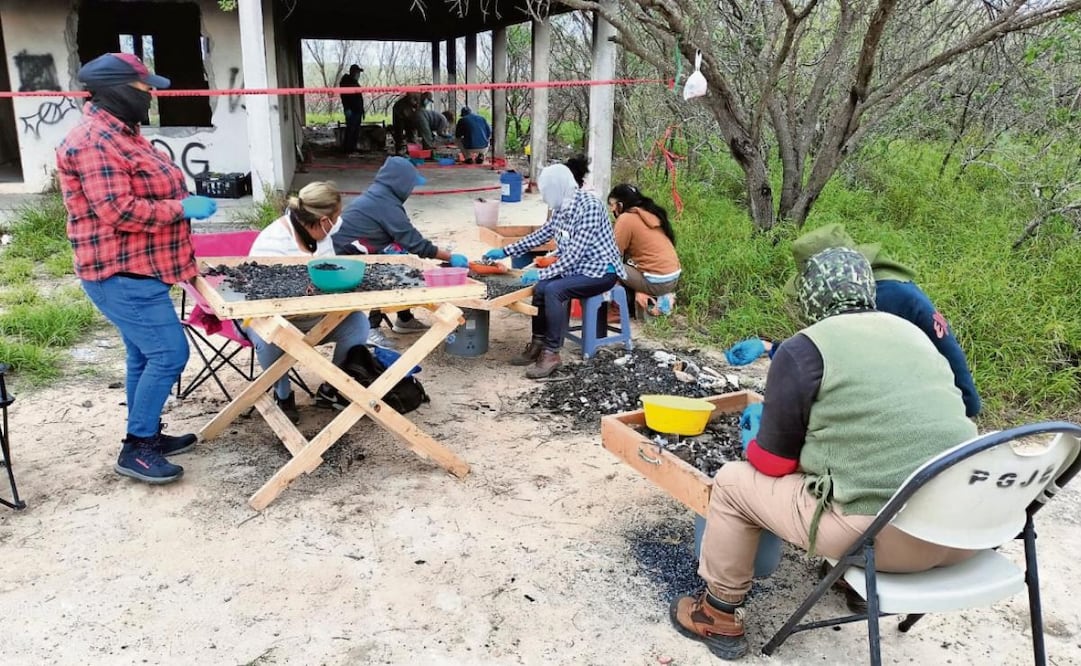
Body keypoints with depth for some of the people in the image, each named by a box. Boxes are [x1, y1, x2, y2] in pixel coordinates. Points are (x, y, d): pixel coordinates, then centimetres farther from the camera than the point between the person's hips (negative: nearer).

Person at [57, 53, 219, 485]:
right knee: (169, 354, -9)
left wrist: (184, 201, 10)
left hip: (136, 272, 11)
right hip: (122, 277, -11)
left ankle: (147, 436, 28)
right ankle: (136, 450, 3)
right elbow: (119, 211, -26)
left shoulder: (118, 133, 16)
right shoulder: (94, 141, -19)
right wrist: (183, 208, -19)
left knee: (146, 356, 16)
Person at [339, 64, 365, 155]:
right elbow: (344, 96, -15)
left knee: (356, 131, 10)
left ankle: (353, 148, 15)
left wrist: (362, 110, 20)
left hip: (357, 110, 9)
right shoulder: (346, 82, -6)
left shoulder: (355, 82, 21)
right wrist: (347, 109, -23)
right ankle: (347, 150, -9)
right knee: (350, 130, -11)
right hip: (351, 111, -9)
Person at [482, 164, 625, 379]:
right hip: (580, 268, 8)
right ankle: (539, 343, 7)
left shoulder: (589, 206, -23)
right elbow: (541, 235, 14)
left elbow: (576, 252, -26)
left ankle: (552, 353, -18)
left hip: (601, 271, -8)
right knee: (540, 287, -6)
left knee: (553, 290, -26)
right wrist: (505, 252, 13)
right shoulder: (561, 208, 3)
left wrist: (542, 273, -26)